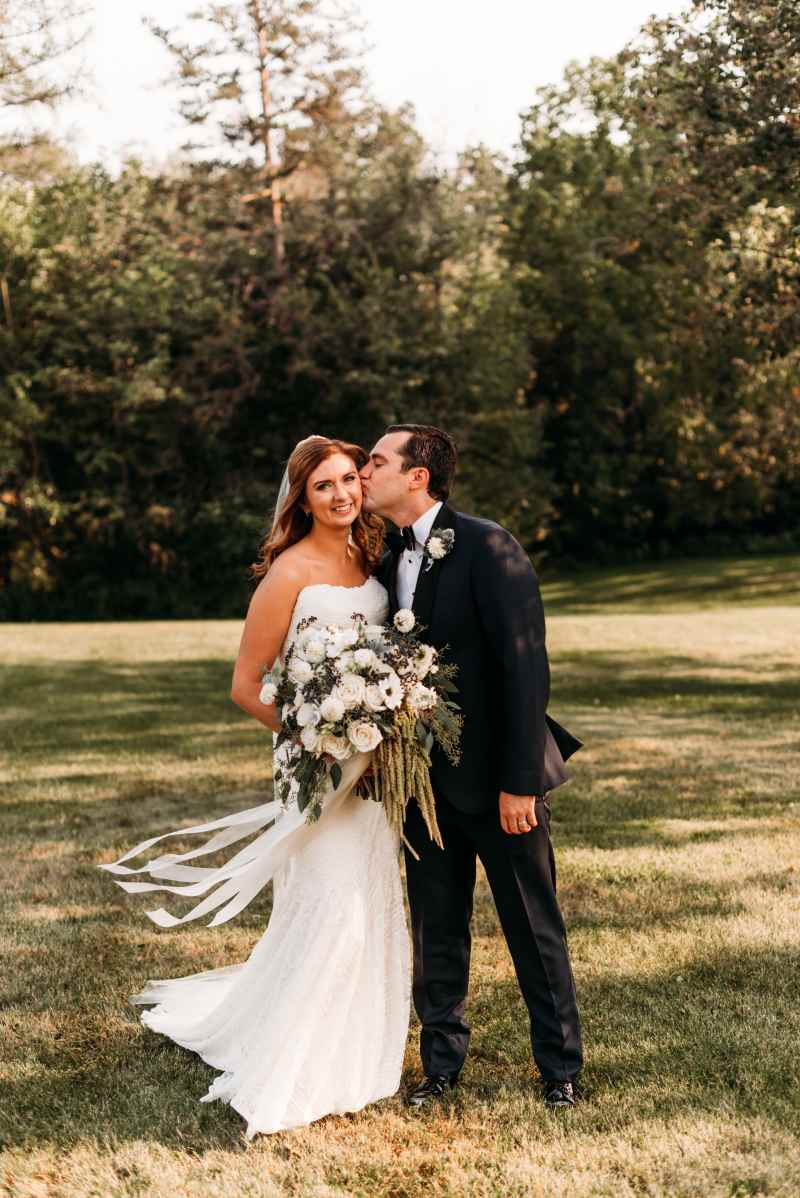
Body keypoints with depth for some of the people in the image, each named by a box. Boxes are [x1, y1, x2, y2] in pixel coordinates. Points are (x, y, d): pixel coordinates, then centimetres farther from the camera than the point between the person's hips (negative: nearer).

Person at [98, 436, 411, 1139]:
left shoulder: (369, 560, 9)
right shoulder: (289, 573, -12)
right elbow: (246, 688, -11)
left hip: (376, 760, 7)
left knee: (372, 909, 12)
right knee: (330, 910, -10)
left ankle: (356, 1054, 30)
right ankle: (293, 1079, 3)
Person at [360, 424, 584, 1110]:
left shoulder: (487, 547, -15)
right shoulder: (391, 561, 8)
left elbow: (526, 665, -18)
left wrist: (519, 782, -20)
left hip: (497, 777, -6)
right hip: (424, 777, 6)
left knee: (534, 928, 8)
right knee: (436, 932, 14)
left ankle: (560, 1066, 24)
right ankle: (441, 1063, 29)